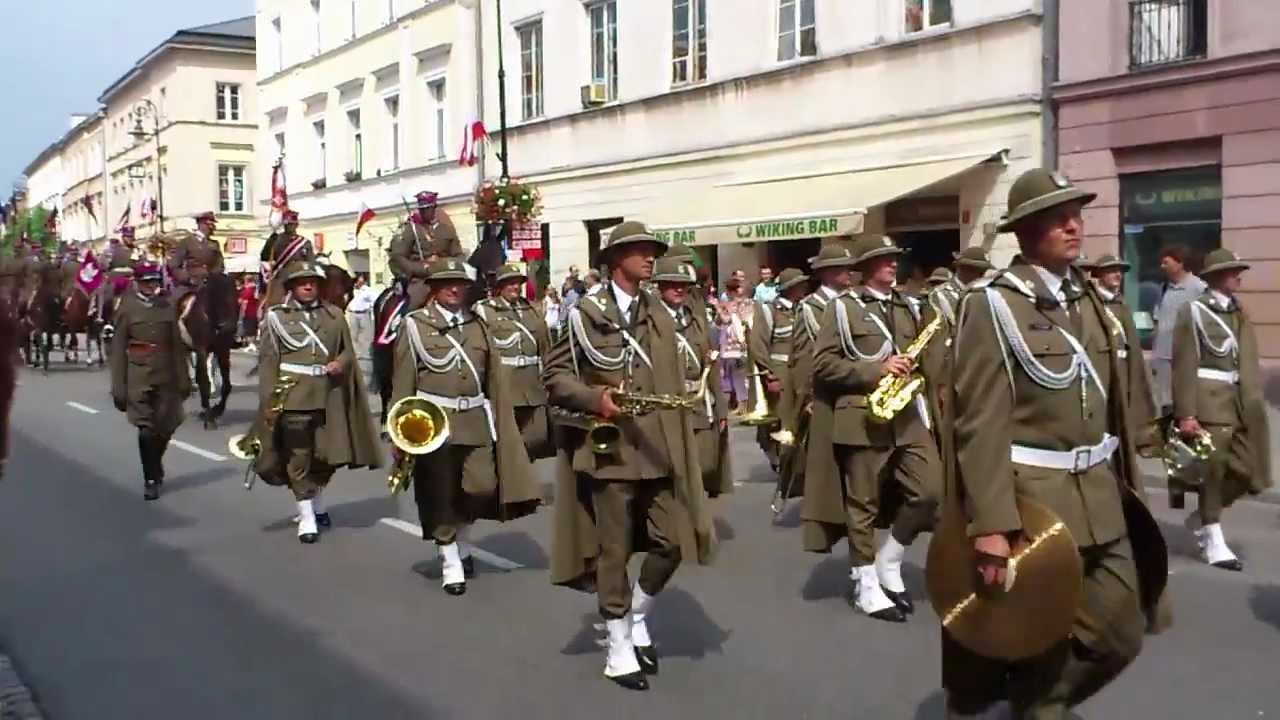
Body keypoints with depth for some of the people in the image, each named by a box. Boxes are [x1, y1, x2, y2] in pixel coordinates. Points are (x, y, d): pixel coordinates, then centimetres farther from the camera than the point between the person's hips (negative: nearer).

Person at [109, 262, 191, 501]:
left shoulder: (167, 307, 6)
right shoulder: (127, 308, -2)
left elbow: (177, 345, 8)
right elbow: (118, 350, -2)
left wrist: (183, 379, 6)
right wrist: (119, 387, -5)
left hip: (166, 377, 3)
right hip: (139, 376, -3)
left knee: (166, 427, 9)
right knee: (147, 430, -6)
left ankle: (155, 466, 37)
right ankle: (151, 480, 8)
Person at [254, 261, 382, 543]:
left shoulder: (334, 315, 10)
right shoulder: (276, 317, 2)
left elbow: (348, 350, 17)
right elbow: (268, 361, -1)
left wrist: (341, 362, -6)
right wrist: (269, 400, -8)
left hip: (329, 397, 3)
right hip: (293, 397, -3)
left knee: (327, 455, 11)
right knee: (298, 457, 0)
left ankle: (316, 503, 36)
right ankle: (306, 517, 10)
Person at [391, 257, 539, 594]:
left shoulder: (479, 324, 11)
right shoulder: (415, 324, 1)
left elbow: (497, 378, 8)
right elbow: (402, 383, -1)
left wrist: (502, 424, 3)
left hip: (476, 422, 3)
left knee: (484, 488, -2)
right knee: (441, 498, 3)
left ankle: (460, 539, 27)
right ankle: (451, 563, 18)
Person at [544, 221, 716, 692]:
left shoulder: (662, 317, 15)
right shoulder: (585, 314, -2)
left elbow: (673, 387, 15)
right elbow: (553, 376, -3)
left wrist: (679, 445, 9)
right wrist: (595, 398, -19)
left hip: (658, 450, 5)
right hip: (610, 449, -5)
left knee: (670, 545, 4)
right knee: (614, 552, 3)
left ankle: (637, 619, 29)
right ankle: (619, 650, 16)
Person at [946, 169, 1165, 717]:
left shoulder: (1088, 299, 11)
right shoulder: (992, 305, -12)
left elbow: (1108, 402, 16)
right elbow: (981, 424, -19)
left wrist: (1124, 482, 14)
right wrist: (989, 526, -25)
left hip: (1098, 496, 7)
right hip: (1029, 501, -7)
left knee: (1120, 632, 13)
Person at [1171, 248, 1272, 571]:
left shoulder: (1239, 312, 14)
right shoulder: (1194, 310, -6)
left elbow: (1248, 362, 16)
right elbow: (1184, 364, -11)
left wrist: (1254, 403, 9)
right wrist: (1186, 413, -17)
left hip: (1241, 402, 7)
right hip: (1209, 400, -6)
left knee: (1247, 470, 5)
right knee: (1213, 470, 1)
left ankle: (1201, 517, 27)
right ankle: (1213, 541, 14)